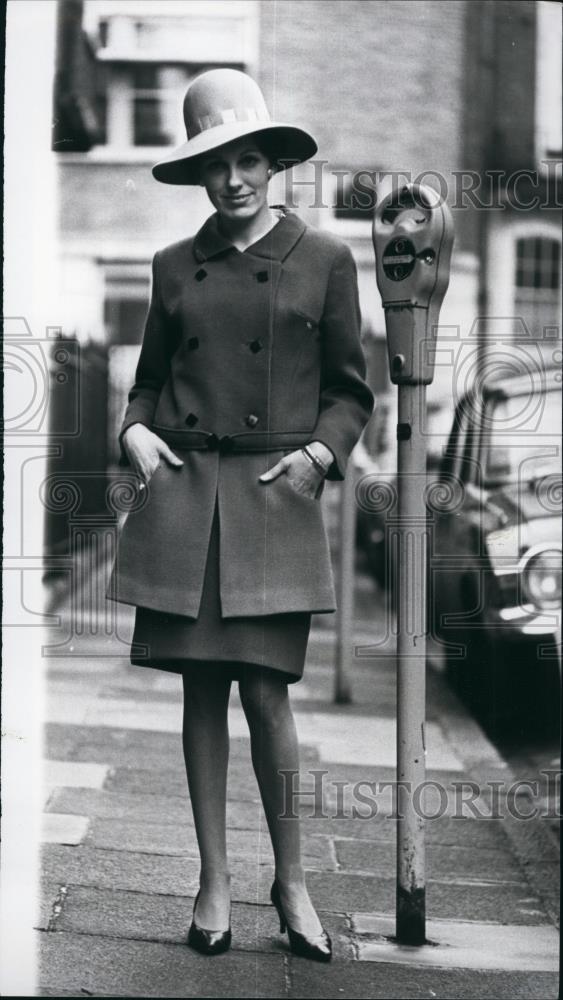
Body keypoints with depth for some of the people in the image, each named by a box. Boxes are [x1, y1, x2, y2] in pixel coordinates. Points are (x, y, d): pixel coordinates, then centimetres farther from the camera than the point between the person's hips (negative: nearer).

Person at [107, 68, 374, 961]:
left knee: (265, 688, -6)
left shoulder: (324, 259, 4)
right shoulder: (175, 266, 11)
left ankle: (292, 882, 10)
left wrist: (320, 452, -8)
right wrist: (136, 432, -1)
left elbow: (352, 390, 8)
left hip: (276, 496, -2)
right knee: (202, 688, 5)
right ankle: (214, 881, 15)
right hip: (184, 495, 3)